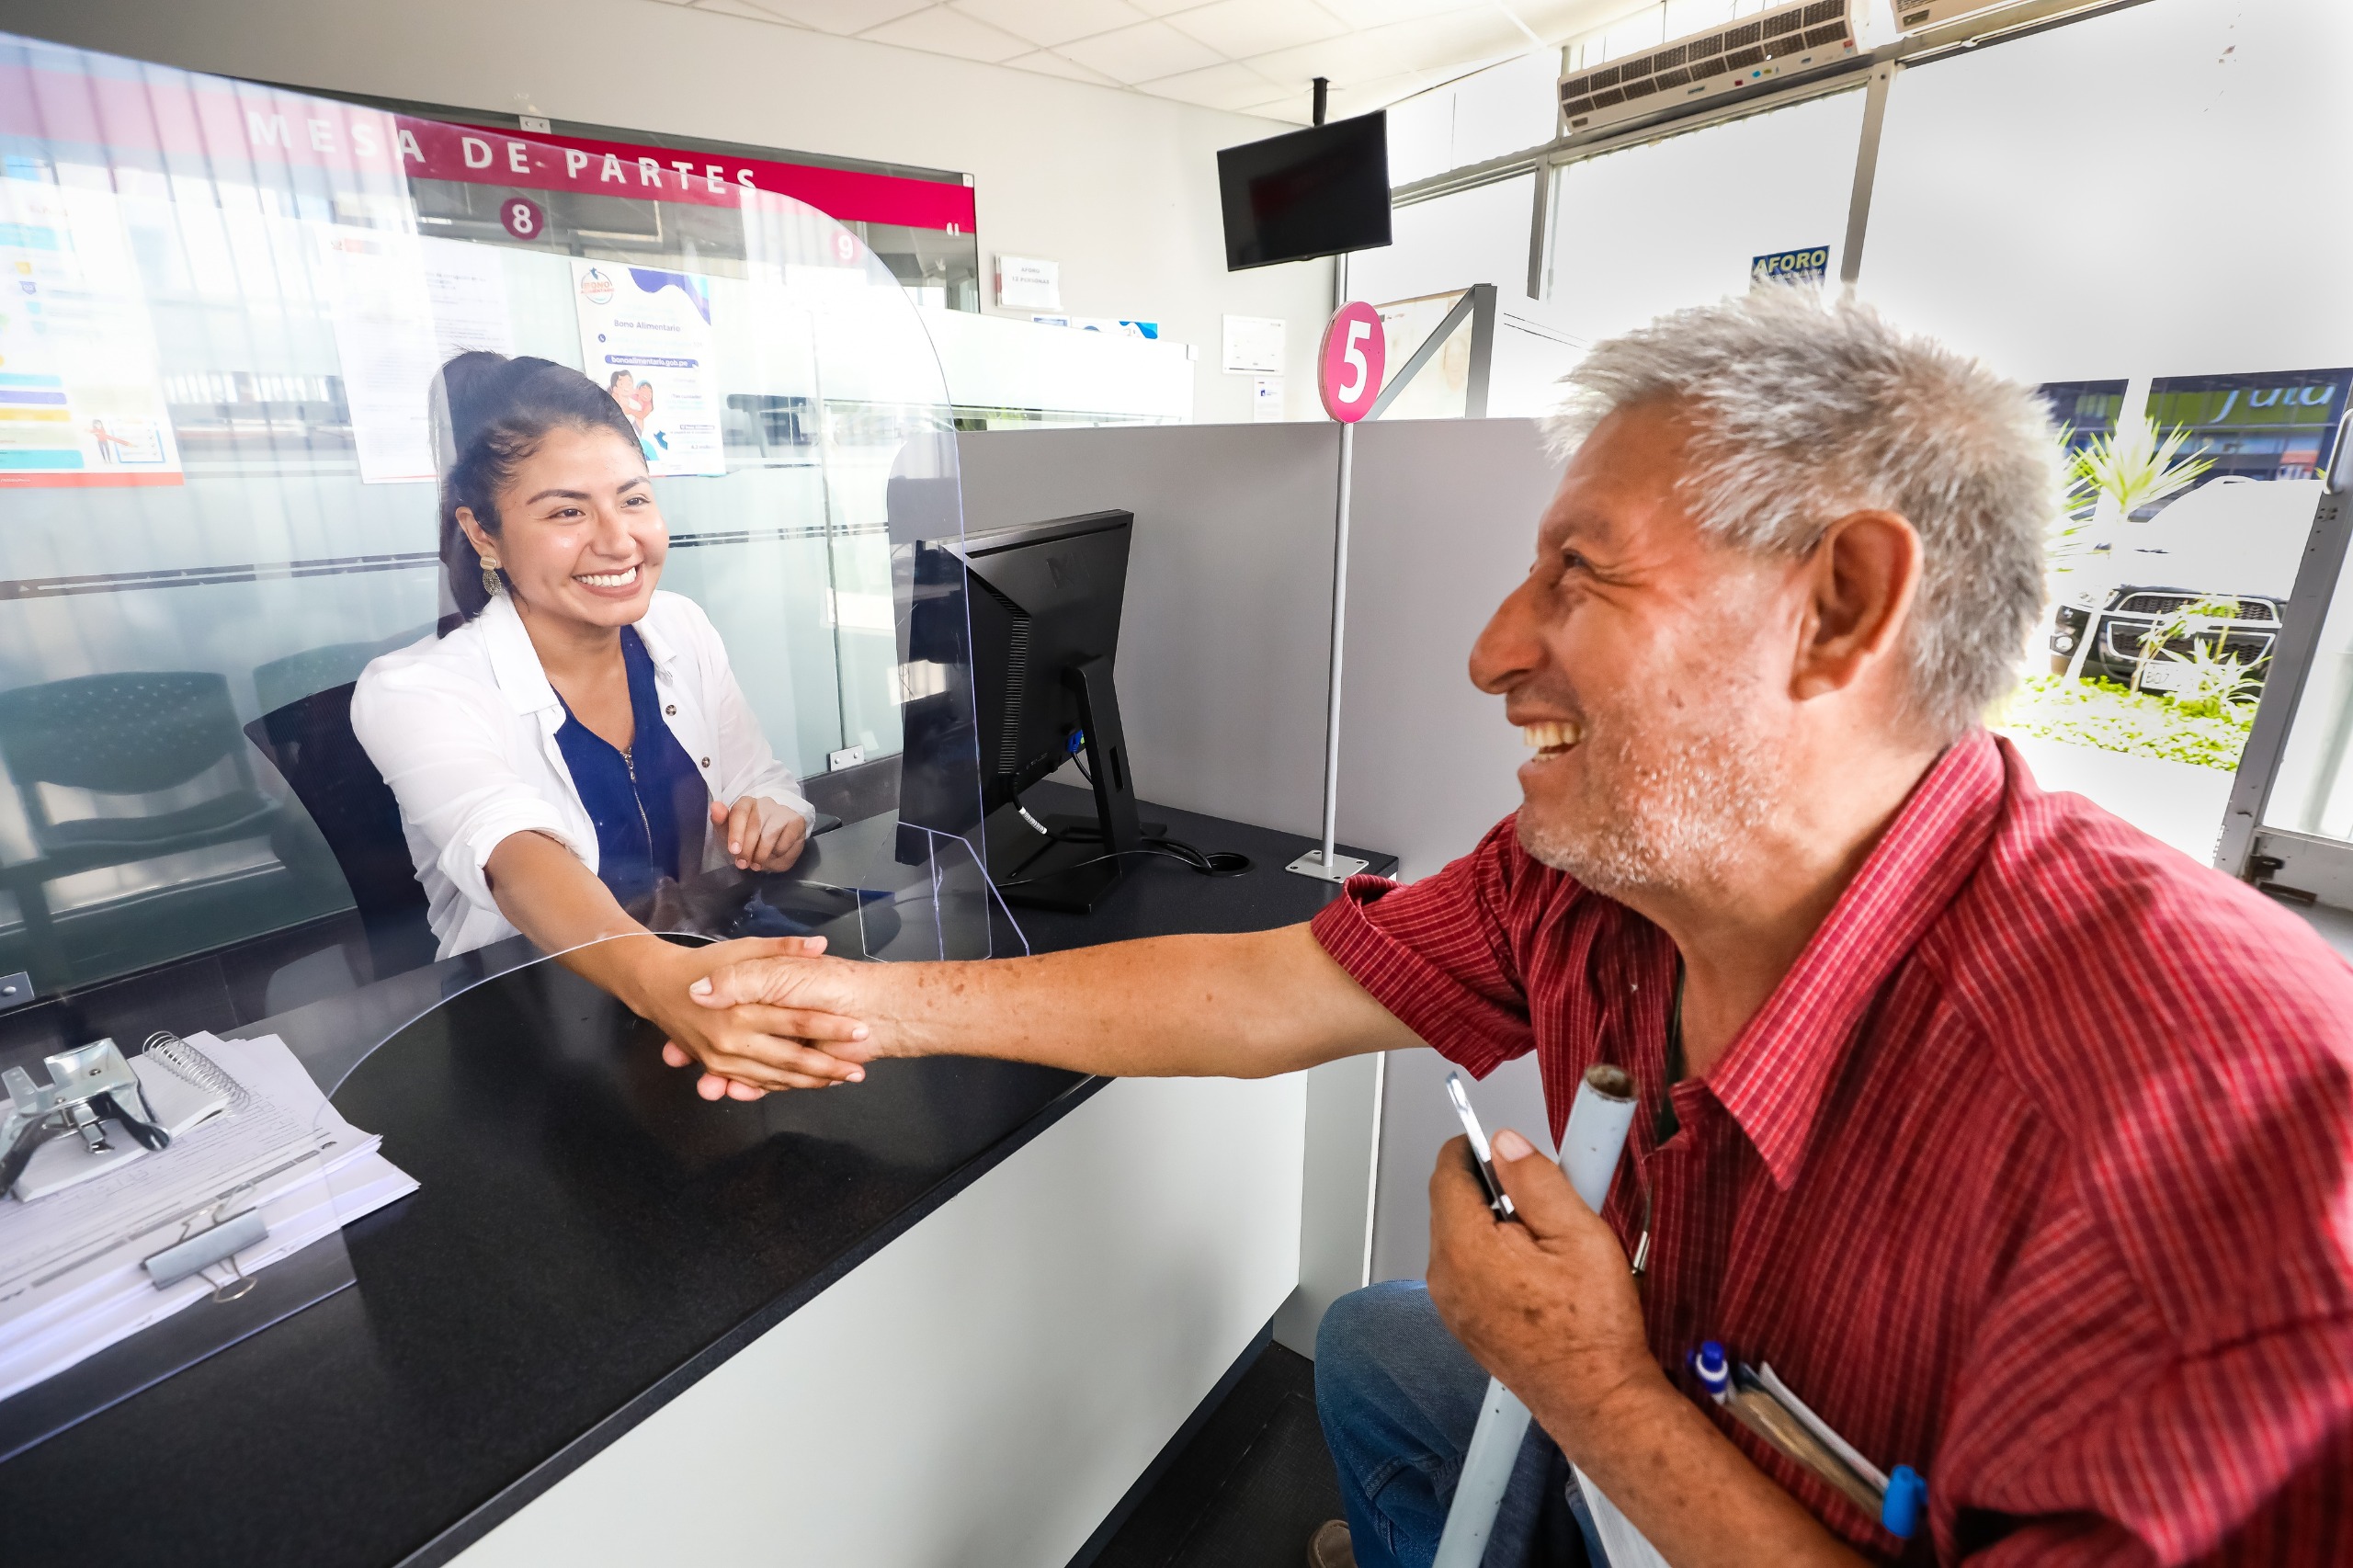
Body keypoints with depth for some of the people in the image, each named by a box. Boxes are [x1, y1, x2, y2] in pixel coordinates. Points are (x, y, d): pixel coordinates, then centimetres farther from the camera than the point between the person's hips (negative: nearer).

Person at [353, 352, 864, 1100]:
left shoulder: (683, 631, 0)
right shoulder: (411, 694, -14)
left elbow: (770, 788, 6)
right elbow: (517, 861, -32)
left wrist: (772, 823, -19)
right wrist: (654, 976, -51)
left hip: (705, 971, 4)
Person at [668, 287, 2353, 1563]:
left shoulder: (2211, 1107, -37)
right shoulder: (1578, 881, -19)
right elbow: (1258, 995, -14)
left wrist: (1595, 1388, -28)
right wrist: (889, 1000, -10)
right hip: (1676, 1415, 5)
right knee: (1375, 1345, 18)